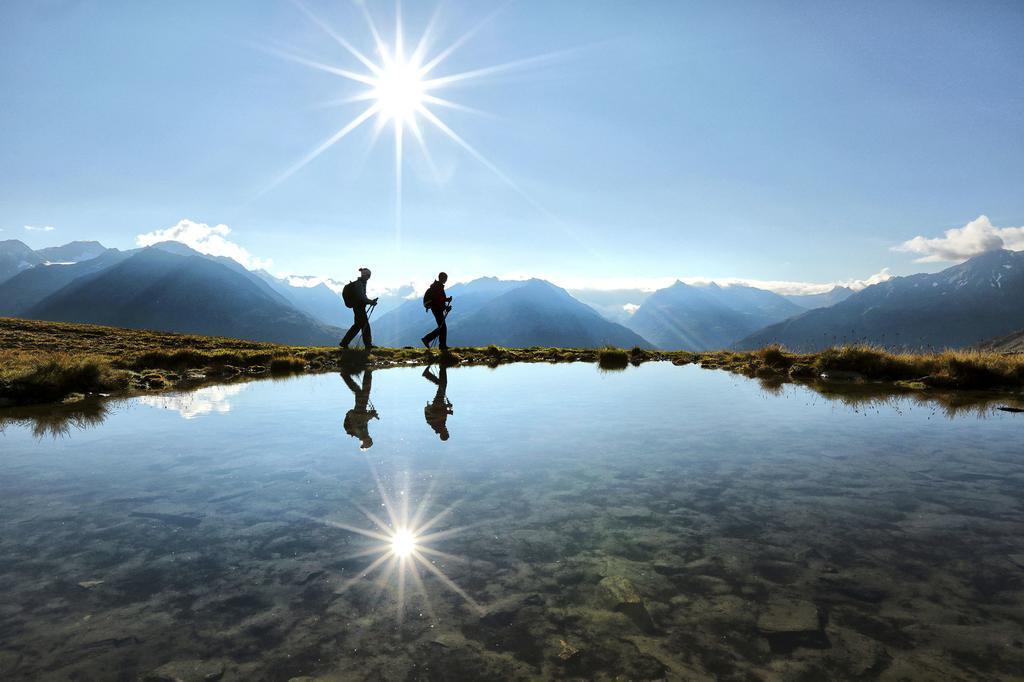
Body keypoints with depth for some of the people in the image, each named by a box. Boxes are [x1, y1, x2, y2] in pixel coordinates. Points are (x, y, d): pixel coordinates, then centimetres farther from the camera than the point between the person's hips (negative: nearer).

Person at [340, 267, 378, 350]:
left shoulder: (362, 283, 15)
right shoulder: (358, 284, -16)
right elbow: (361, 297, -23)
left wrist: (371, 301, 8)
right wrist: (371, 301, -21)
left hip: (360, 307, 10)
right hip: (359, 308, -10)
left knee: (357, 325, 13)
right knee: (365, 325, -4)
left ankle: (344, 343, 18)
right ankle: (368, 346, 4)